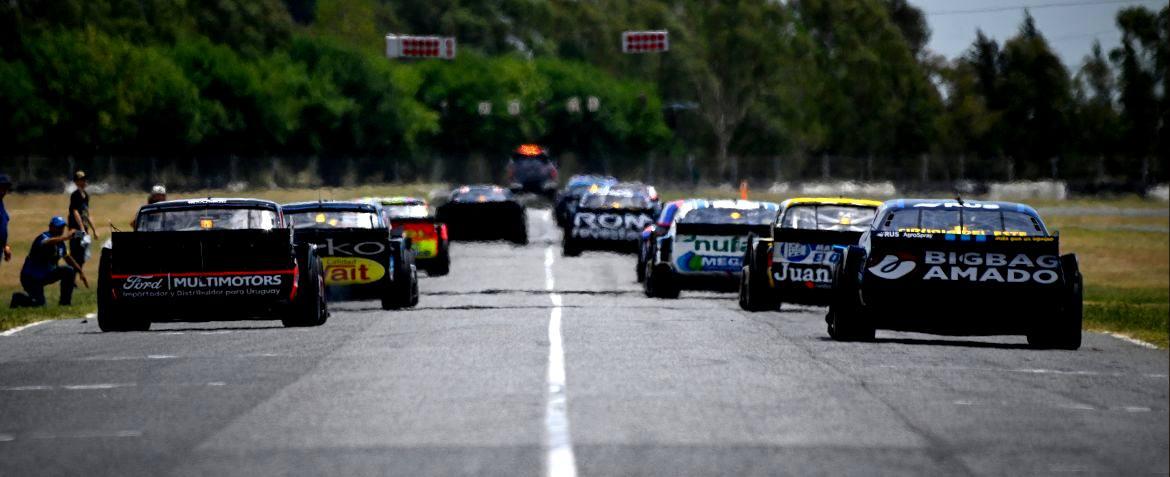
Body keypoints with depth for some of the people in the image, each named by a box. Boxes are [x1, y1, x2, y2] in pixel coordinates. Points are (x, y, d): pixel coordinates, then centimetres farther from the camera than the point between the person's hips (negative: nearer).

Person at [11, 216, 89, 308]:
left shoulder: (60, 242, 2)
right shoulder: (43, 237, -23)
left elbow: (67, 257, 17)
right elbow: (47, 243, -49)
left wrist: (80, 272, 13)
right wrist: (66, 237, -65)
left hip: (46, 274, 8)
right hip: (31, 277, -8)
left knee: (69, 271, -5)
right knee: (39, 303, -16)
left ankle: (65, 301, 5)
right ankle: (18, 298, 14)